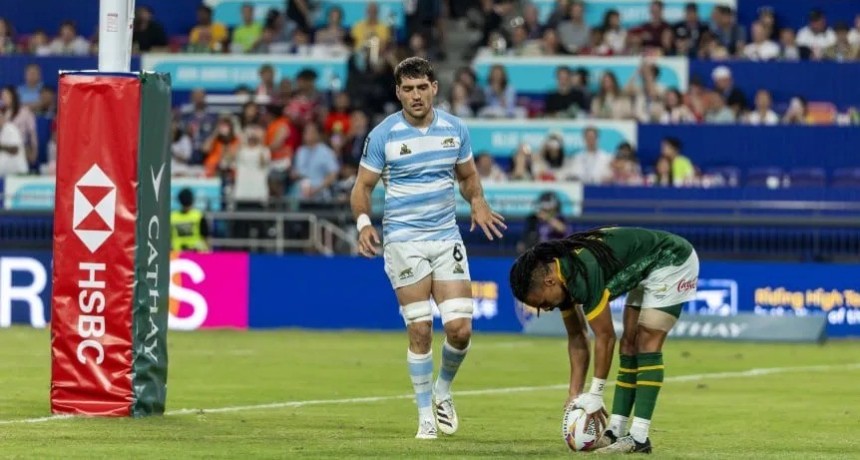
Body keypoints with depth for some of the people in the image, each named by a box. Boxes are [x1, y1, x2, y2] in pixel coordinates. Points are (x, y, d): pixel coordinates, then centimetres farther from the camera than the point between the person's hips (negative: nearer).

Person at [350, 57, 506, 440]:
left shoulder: (455, 129, 4)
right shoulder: (383, 135, -4)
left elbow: (468, 175, 18)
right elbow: (362, 186, 1)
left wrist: (478, 203, -3)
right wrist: (363, 223, -18)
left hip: (447, 237, 3)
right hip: (404, 242, -3)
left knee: (460, 328, -6)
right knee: (420, 330, -5)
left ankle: (443, 391, 23)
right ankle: (425, 416, 8)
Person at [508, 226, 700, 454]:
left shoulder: (583, 275, -32)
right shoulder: (561, 276, -4)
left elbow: (605, 337, -25)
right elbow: (576, 338, 5)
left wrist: (595, 395, -17)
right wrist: (575, 394, 2)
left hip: (673, 261, -9)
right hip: (649, 269, 10)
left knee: (646, 343, -13)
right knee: (629, 344, 5)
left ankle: (639, 437, -15)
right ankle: (615, 432, 5)